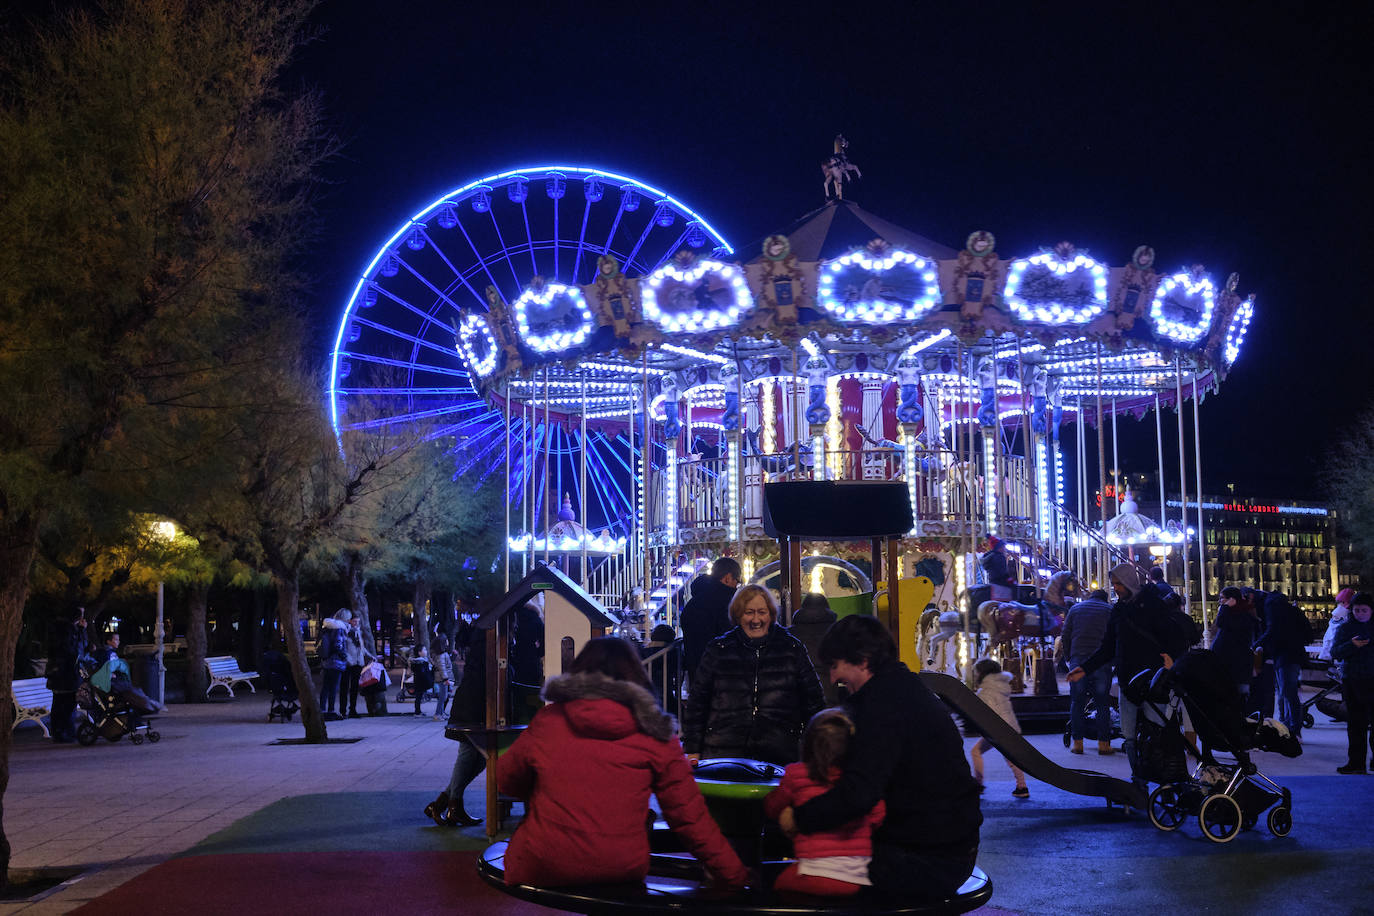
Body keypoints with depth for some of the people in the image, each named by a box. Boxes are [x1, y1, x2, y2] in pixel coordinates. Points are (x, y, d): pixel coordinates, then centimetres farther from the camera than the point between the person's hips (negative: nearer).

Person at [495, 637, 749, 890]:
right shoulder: (654, 734, 1)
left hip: (541, 871, 0)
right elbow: (689, 815, 2)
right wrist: (736, 876, 11)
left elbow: (507, 781, 17)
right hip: (623, 873, 1)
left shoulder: (547, 721, 2)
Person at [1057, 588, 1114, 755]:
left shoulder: (1075, 608, 14)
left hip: (1078, 659, 1)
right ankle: (1103, 743, 4)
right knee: (1102, 703, 5)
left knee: (1077, 702, 6)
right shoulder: (1110, 610, 11)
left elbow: (1065, 636, 10)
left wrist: (1067, 658, 16)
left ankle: (1077, 743, 4)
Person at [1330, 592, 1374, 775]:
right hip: (1352, 682, 1)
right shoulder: (1346, 627, 9)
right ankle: (1356, 762, 9)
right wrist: (1352, 645, -14)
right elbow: (1335, 653, 2)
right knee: (1355, 724, 4)